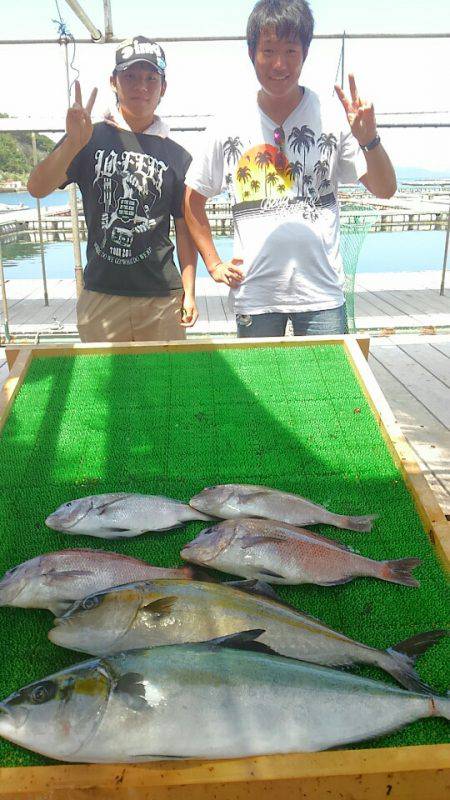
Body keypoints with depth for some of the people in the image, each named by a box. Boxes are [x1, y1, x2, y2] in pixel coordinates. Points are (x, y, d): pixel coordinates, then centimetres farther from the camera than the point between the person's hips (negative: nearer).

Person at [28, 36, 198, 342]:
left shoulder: (177, 156, 7)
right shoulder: (91, 138, 4)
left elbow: (184, 228, 8)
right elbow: (37, 188, -8)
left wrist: (189, 293, 2)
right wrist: (73, 144, -25)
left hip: (162, 297, 1)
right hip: (100, 294, 0)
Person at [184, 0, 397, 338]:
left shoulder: (334, 116, -1)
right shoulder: (228, 127, 1)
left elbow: (385, 189, 0)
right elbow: (193, 197, 12)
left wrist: (369, 139, -18)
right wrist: (214, 264, 6)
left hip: (321, 294, 0)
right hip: (254, 294, 1)